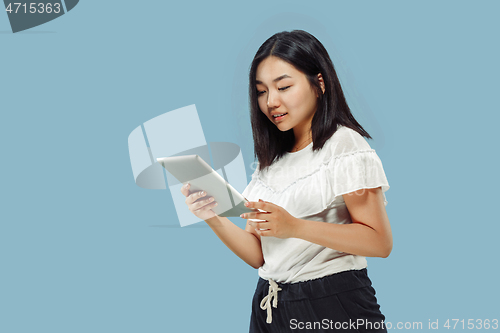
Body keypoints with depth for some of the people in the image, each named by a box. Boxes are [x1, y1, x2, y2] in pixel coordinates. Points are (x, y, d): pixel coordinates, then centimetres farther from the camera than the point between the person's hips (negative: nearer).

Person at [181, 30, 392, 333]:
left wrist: (294, 227, -25)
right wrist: (214, 218, -11)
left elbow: (380, 242, -16)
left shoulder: (345, 144, -6)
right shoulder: (272, 160, 12)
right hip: (270, 308, 6)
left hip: (334, 307, -5)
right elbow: (259, 256, 6)